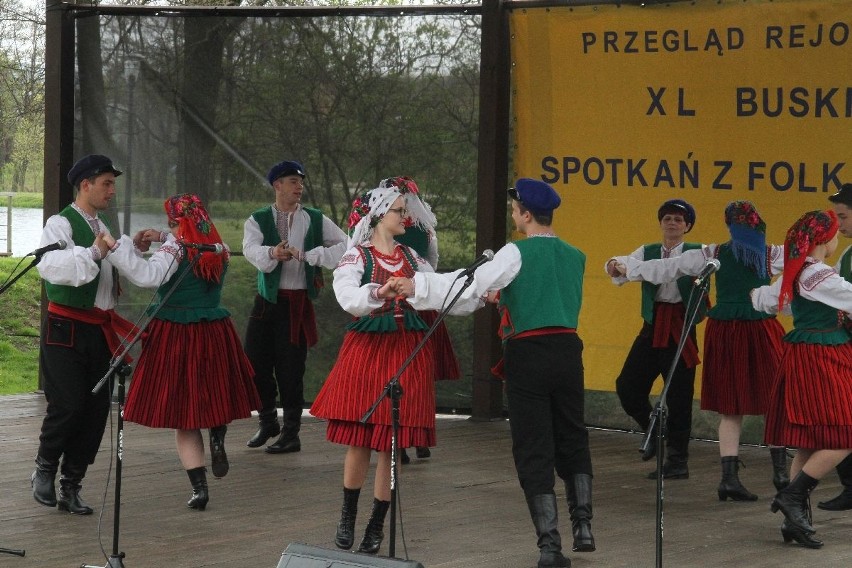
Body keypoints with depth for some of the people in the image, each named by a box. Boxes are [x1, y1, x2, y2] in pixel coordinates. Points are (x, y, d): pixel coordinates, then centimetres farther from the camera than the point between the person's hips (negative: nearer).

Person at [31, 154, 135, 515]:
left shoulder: (102, 228, 16)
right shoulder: (61, 224, -10)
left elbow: (119, 273, 28)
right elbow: (49, 265, -30)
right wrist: (94, 253, -39)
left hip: (99, 330, 8)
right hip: (66, 329, -8)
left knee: (97, 408, 5)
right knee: (68, 404, -12)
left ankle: (71, 488, 14)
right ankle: (45, 469, 13)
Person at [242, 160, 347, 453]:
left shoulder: (315, 220, 4)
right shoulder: (258, 220, 3)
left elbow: (344, 246, -8)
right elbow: (251, 248, -18)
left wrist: (309, 255, -20)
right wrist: (272, 253, -40)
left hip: (297, 302, -2)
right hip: (266, 299, 2)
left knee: (290, 368, -4)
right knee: (256, 362, 5)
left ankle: (291, 434, 6)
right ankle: (268, 422, 27)